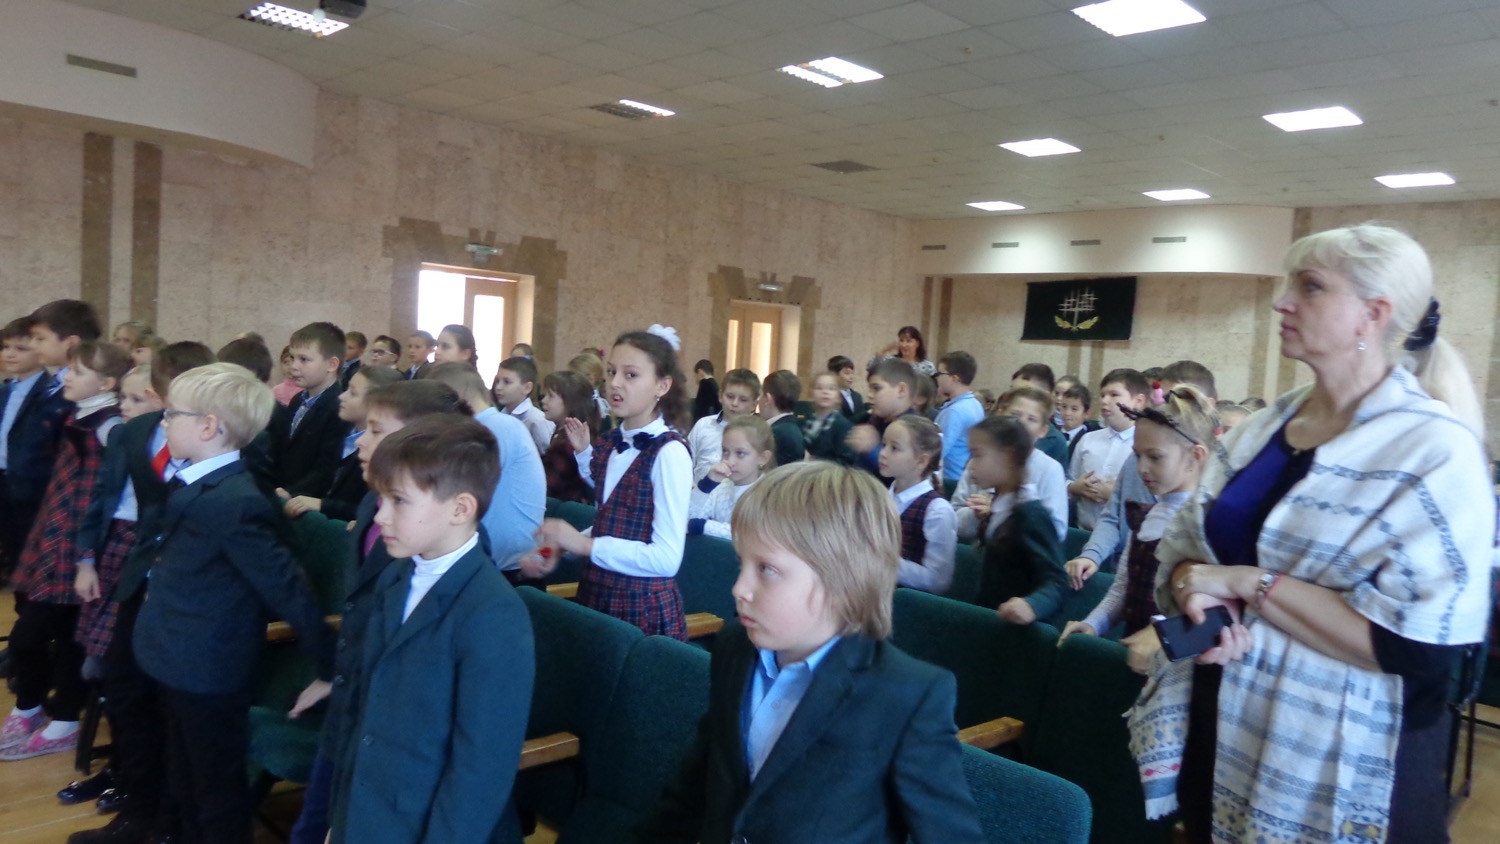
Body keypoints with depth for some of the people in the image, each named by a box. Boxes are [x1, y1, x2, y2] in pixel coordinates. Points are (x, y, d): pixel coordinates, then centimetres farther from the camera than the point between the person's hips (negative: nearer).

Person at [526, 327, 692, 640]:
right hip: (597, 596, 7)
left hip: (645, 609, -6)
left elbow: (666, 559, -21)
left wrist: (584, 544, -21)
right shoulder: (612, 443, 5)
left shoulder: (669, 452, -16)